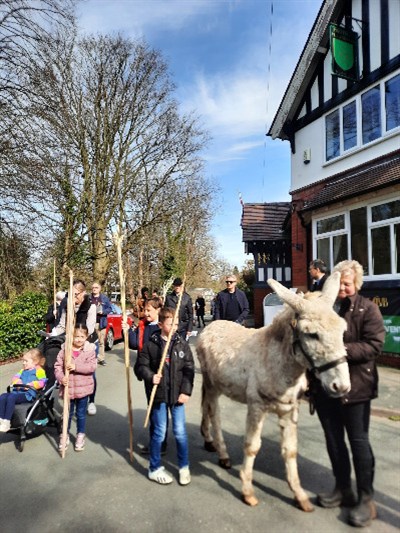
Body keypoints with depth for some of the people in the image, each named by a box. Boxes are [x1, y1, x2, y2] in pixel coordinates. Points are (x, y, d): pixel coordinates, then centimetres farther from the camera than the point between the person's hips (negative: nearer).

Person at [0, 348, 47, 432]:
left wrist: (29, 385, -21)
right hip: (17, 391, 8)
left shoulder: (39, 370, 0)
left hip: (29, 394, -8)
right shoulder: (23, 370, 29)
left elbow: (42, 382, -13)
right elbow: (15, 377, 22)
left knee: (11, 397, -30)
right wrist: (17, 382, -1)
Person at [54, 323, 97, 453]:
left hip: (83, 388, -1)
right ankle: (64, 436, 34)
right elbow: (58, 366, -5)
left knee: (81, 414, 14)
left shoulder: (90, 350, -8)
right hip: (68, 387, 1)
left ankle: (80, 436, 31)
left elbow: (92, 366, -17)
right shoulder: (65, 349, -5)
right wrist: (61, 377, -21)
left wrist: (76, 367, -25)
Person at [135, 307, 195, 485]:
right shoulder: (151, 344, -7)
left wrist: (186, 391, -6)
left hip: (177, 394, 2)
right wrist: (150, 376, -21)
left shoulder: (182, 344, -1)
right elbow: (141, 366, -3)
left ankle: (184, 467, 30)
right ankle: (155, 468, 30)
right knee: (159, 433, 9)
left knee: (180, 432, 9)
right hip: (158, 394, -2)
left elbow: (189, 369, 0)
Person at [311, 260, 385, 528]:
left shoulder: (368, 308, -6)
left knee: (358, 441, 8)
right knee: (333, 440, 16)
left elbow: (374, 345, -14)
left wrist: (342, 350, -25)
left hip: (355, 385, -4)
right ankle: (343, 489, 35)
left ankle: (366, 499, 25)